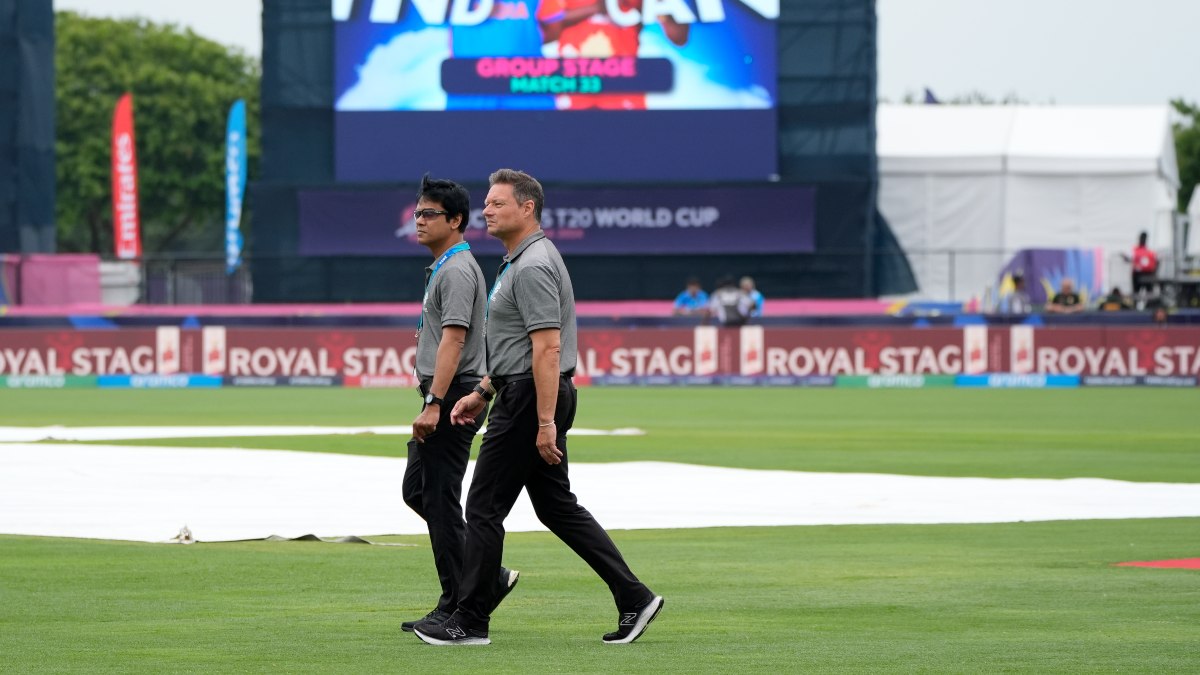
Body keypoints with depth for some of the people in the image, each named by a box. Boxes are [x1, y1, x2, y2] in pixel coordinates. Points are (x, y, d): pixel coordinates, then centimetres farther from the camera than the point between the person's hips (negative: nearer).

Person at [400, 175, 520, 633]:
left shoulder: (457, 270, -15)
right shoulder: (442, 268, 19)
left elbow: (454, 340, -24)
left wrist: (434, 405, -29)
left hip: (454, 398, -11)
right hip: (446, 397, 11)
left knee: (440, 499, -8)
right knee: (416, 491, 13)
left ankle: (458, 607, -3)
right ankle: (489, 576, 13)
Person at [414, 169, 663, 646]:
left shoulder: (533, 267, -17)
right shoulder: (520, 262, 17)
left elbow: (547, 348, -24)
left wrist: (546, 422, -27)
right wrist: (481, 393, 25)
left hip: (529, 398, -11)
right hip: (520, 394, 11)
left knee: (484, 508, -4)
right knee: (557, 506, 12)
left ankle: (470, 621, 1)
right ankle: (633, 598, 9)